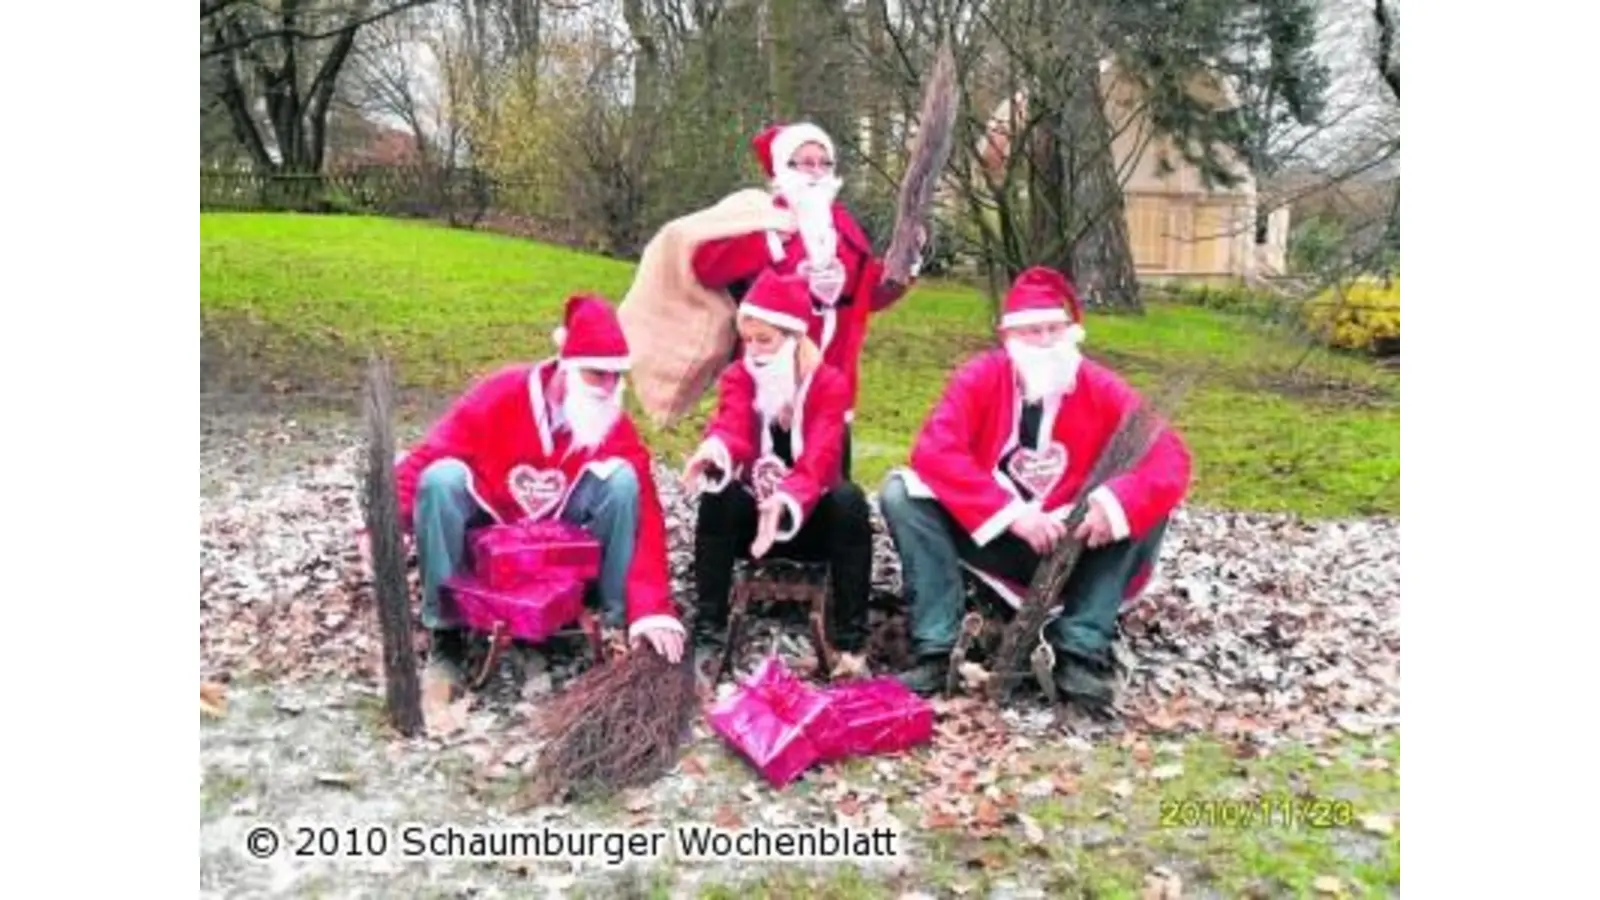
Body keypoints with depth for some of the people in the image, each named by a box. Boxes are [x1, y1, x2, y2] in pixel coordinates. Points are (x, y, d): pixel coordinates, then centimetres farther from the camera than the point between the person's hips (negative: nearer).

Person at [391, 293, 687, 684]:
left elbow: (645, 518, -23)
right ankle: (445, 629, -16)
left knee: (622, 478, -26)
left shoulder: (616, 427, -17)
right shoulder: (501, 394, -23)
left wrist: (652, 609, -33)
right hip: (488, 520, -1)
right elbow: (427, 460, -23)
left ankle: (620, 619, -12)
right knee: (443, 479, -33)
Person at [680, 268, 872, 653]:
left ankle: (850, 640, -26)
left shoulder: (829, 383, -12)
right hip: (752, 514, 2)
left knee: (849, 499, -32)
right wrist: (715, 451, -54)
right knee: (718, 492, -29)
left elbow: (820, 457, -29)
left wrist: (786, 502, -50)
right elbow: (732, 426, -28)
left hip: (809, 518, -1)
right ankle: (708, 624, -22)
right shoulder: (737, 378, -5)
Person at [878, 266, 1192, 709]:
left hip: (1071, 546, 1)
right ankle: (933, 649, -24)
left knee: (1147, 505, -22)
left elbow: (1170, 458, -17)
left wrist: (1115, 502, -38)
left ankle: (1081, 654, -23)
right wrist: (1013, 514, -33)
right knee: (902, 493, -21)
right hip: (989, 537, 0)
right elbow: (933, 450, -24)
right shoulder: (980, 377, -9)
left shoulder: (1103, 389, -7)